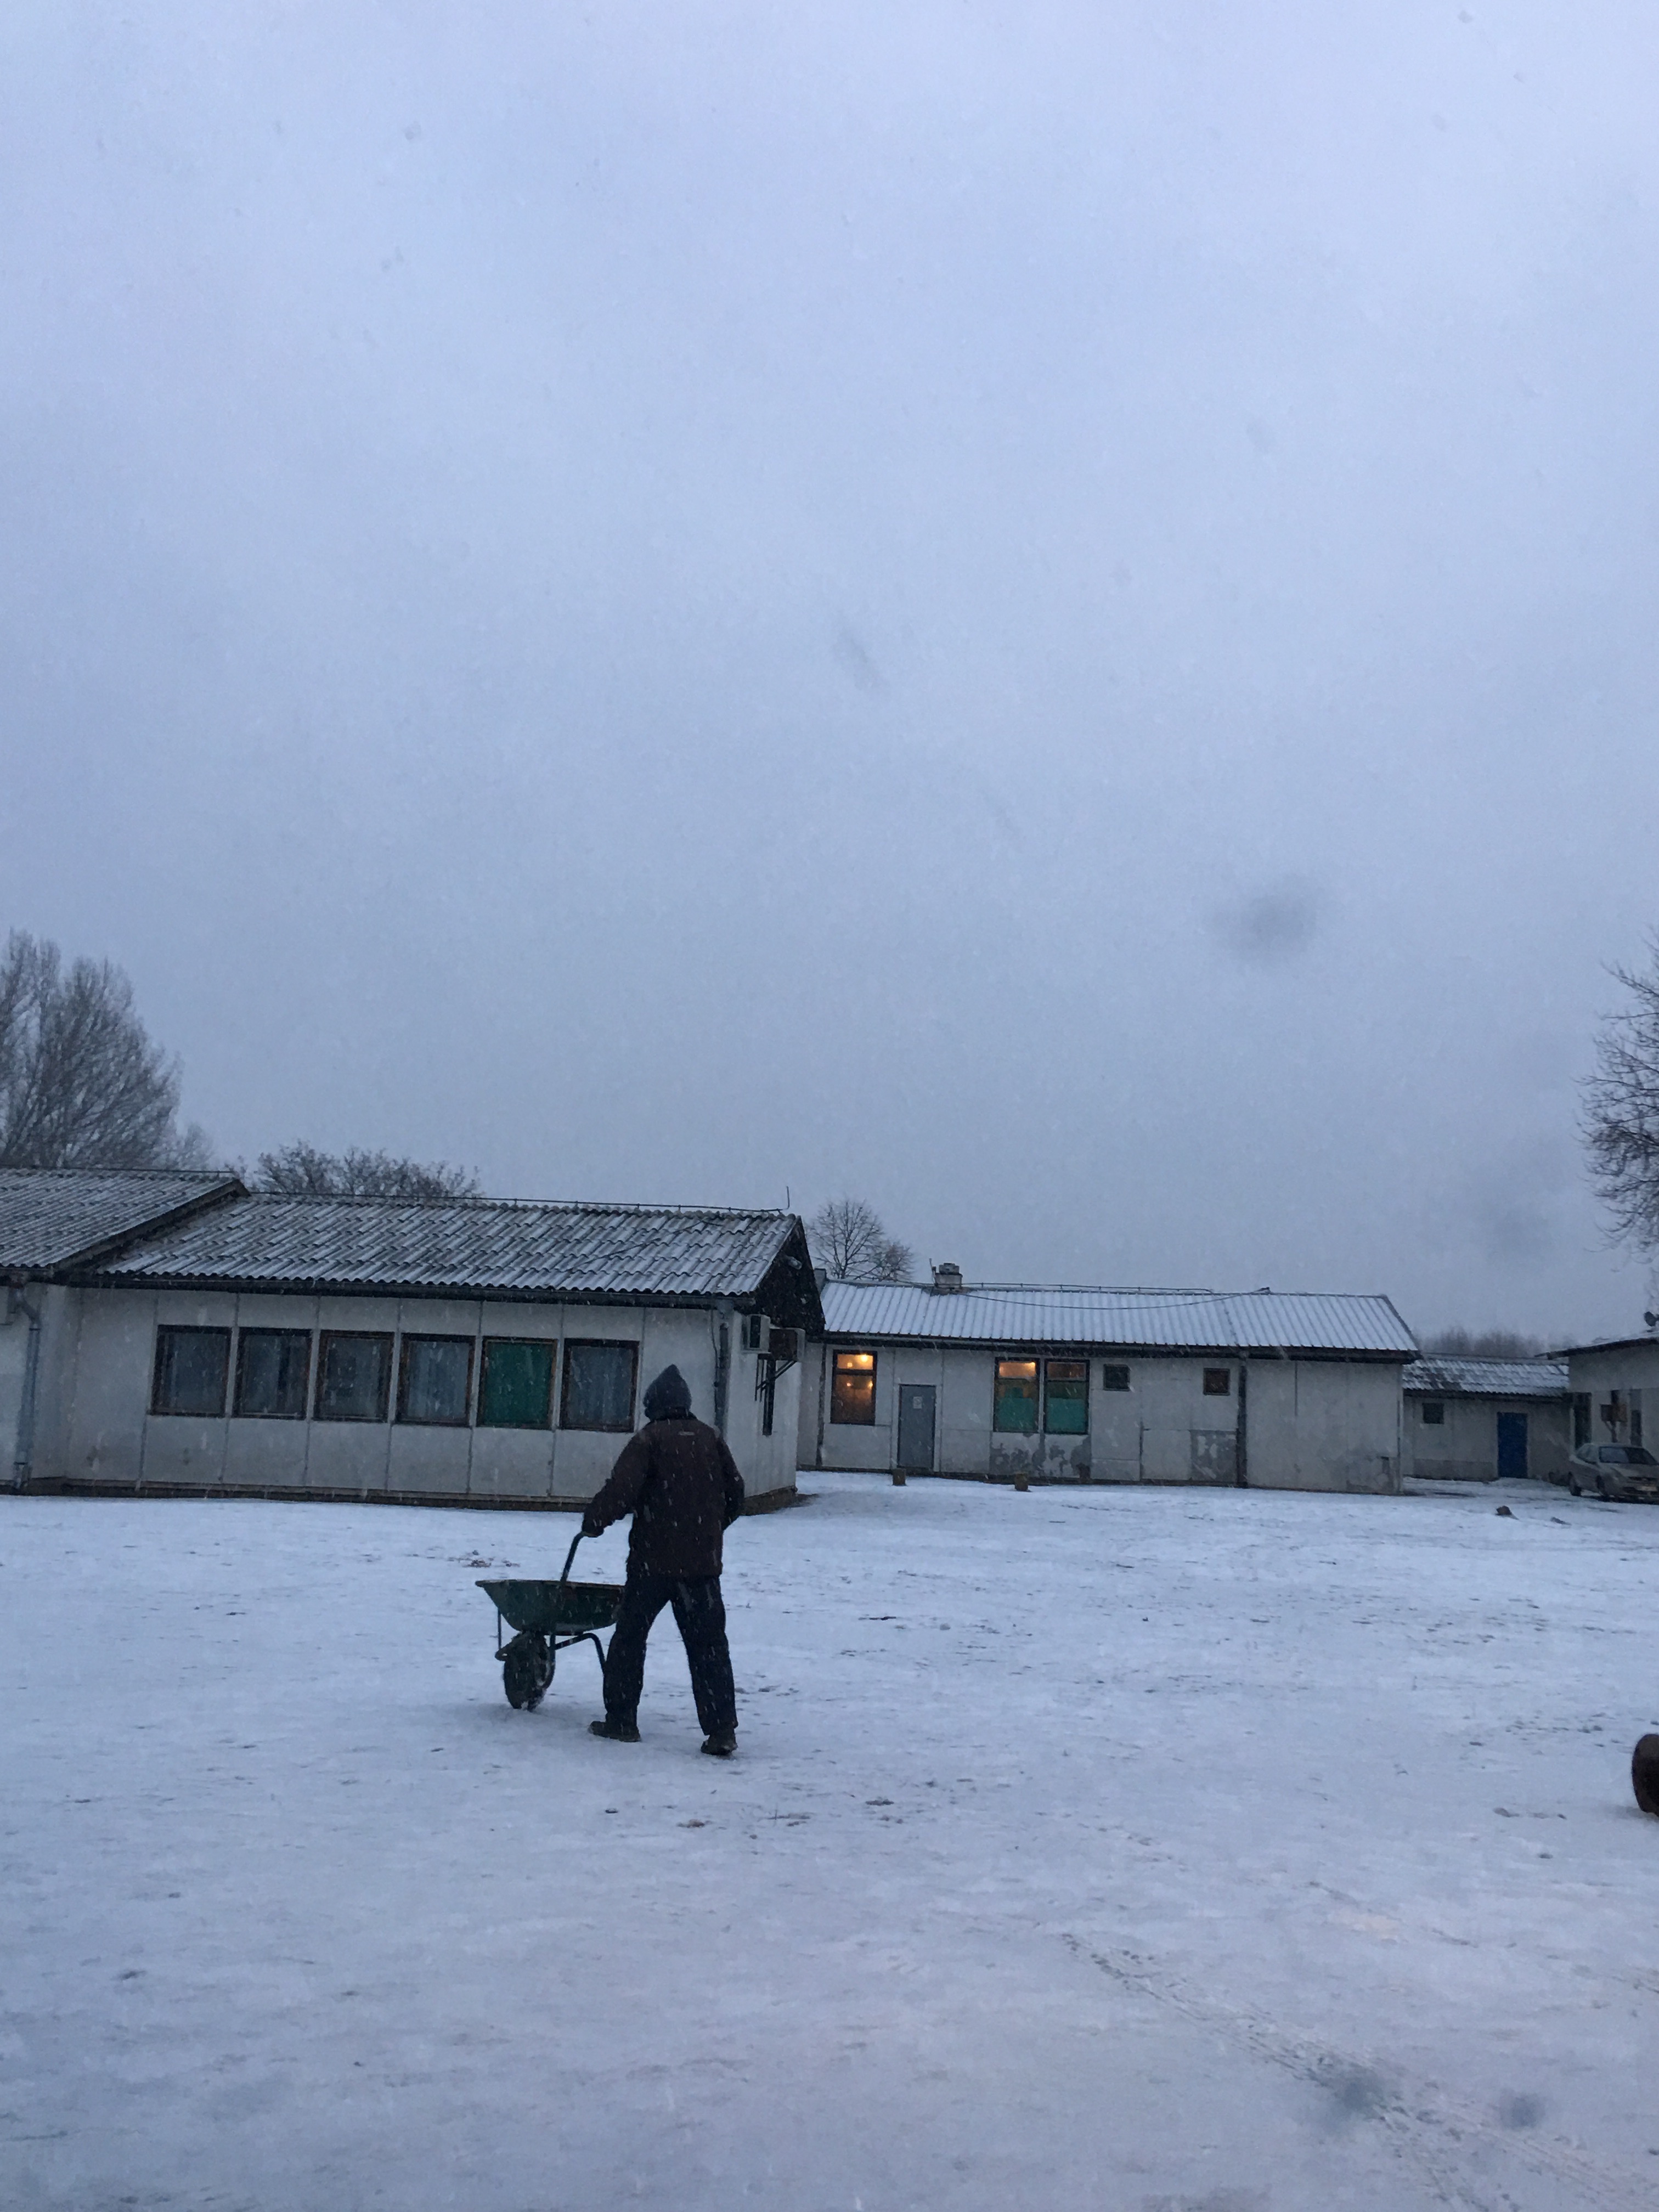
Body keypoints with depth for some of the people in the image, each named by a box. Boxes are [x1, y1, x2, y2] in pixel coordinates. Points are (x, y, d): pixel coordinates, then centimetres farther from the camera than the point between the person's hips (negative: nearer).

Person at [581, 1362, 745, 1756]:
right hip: (703, 1561, 4)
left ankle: (621, 1720, 16)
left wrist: (593, 1521, -1)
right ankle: (722, 1729, -2)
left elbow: (621, 1490, -16)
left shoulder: (649, 1438, -6)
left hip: (653, 1560, -4)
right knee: (709, 1645, 5)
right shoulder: (711, 1437, 8)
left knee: (629, 1636, 12)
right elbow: (735, 1493, 11)